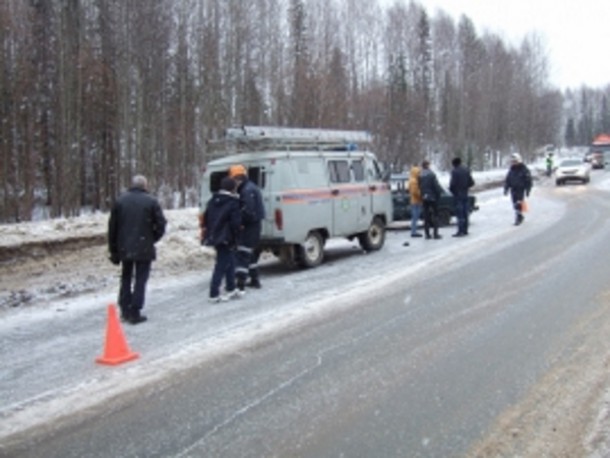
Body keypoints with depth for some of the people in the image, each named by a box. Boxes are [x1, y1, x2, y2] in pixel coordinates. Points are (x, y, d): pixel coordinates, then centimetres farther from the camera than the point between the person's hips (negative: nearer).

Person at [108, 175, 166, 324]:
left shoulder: (120, 201, 3)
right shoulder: (151, 202, -5)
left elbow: (112, 227, 4)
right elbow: (161, 224, -8)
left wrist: (114, 250, 9)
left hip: (124, 248, 3)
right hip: (144, 249, -3)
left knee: (126, 279, 18)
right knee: (140, 280, 3)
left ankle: (125, 311, 21)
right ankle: (135, 313, 3)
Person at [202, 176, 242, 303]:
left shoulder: (213, 200, 10)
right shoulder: (233, 203, -14)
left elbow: (206, 218, 16)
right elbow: (236, 223, -17)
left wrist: (209, 232, 23)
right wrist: (235, 238, -8)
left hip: (214, 236, 9)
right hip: (226, 239, -9)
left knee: (229, 263, 21)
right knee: (222, 266, -5)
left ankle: (231, 289, 28)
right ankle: (214, 294, -5)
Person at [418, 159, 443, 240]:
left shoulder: (420, 175, 2)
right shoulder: (431, 174, -12)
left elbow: (419, 187, 5)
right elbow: (436, 186, -13)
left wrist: (422, 195, 12)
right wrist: (439, 194, -2)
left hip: (424, 198, 4)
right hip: (432, 197, -4)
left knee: (426, 216, 8)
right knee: (435, 215, 3)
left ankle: (427, 234, 7)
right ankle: (436, 233, 1)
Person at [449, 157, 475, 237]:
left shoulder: (455, 171, -14)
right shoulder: (466, 170, 7)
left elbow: (452, 183, -17)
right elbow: (471, 182, 8)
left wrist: (451, 190, 2)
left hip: (458, 195, -7)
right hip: (465, 194, 7)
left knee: (459, 213, -6)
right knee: (465, 212, 13)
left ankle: (461, 231, -8)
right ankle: (465, 230, 19)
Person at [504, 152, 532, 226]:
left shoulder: (524, 169, -6)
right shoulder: (511, 169, 8)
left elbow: (528, 180, -4)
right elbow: (507, 180, 13)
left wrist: (528, 190, -7)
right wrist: (506, 189, 8)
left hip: (521, 190, -5)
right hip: (513, 189, 5)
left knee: (518, 204, -13)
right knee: (515, 204, 7)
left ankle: (518, 218, -8)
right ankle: (520, 217, 23)